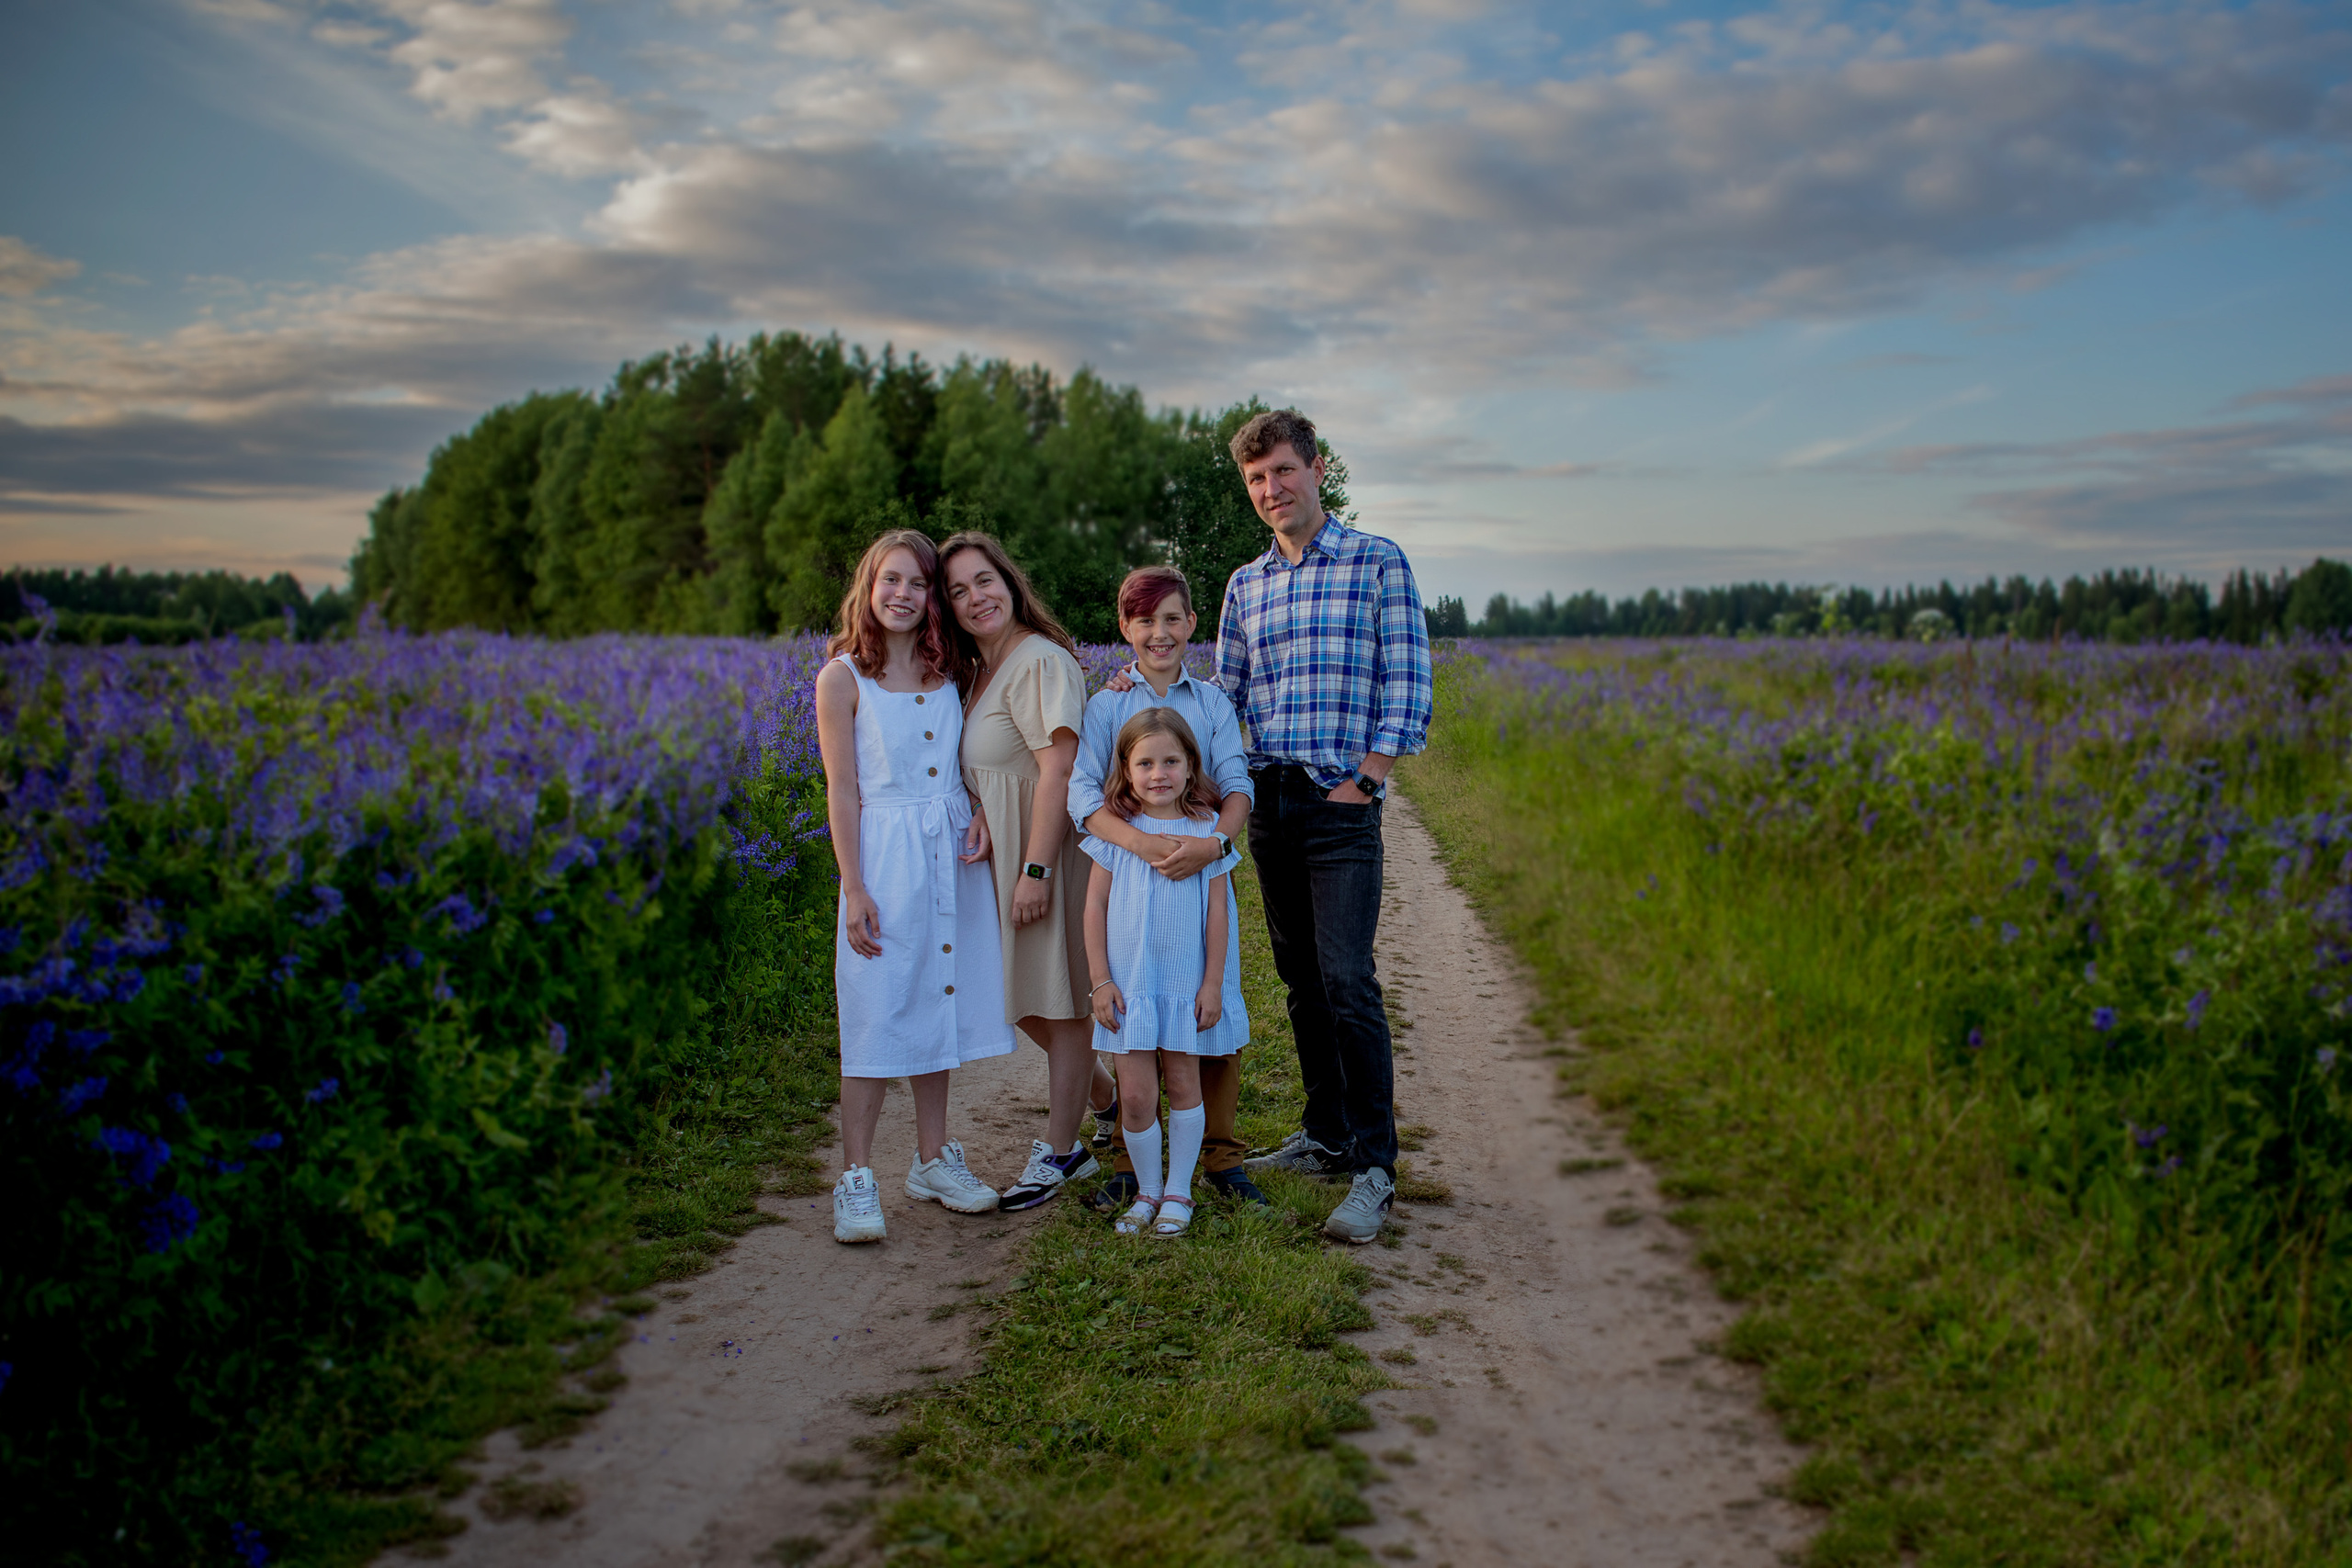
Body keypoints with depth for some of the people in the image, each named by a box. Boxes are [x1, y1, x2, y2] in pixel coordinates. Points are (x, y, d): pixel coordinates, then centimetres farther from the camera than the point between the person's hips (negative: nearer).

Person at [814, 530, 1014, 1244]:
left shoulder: (947, 671, 9)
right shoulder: (843, 677, -4)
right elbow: (842, 790, -6)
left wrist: (979, 811, -4)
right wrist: (855, 888, -10)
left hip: (953, 855, 5)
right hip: (885, 855, -5)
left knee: (936, 1004, 12)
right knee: (877, 1015, -3)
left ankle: (933, 1159, 24)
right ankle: (857, 1179, 6)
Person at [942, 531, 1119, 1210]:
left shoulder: (1040, 661, -16)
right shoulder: (979, 671, 13)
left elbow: (1057, 771, -23)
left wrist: (1035, 870, -25)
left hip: (1050, 850, -9)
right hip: (1002, 852, 9)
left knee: (1063, 1001, 2)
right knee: (1022, 1000, 16)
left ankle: (1059, 1151, 14)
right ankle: (1108, 1098, 35)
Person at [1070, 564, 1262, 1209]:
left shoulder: (1212, 702, 9)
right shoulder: (1107, 704, 2)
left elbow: (1237, 786, -1)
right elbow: (1083, 792, -11)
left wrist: (1213, 840, -22)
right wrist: (1141, 841, -28)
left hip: (1204, 877, 2)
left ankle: (1221, 1156, 18)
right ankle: (1129, 1161, 16)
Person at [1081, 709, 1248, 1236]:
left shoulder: (1206, 829, -3)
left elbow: (1217, 911, -1)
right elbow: (1095, 906, 1)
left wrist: (1212, 984, -3)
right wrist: (1100, 980, -3)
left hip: (1187, 981, 0)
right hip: (1129, 981, 0)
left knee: (1183, 1084, 8)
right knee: (1135, 1095, 0)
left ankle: (1178, 1192, 23)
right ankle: (1146, 1189, 20)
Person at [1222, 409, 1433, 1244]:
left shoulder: (1377, 562, 0)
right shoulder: (1244, 585, 15)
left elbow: (1406, 682, -4)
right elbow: (1225, 693, 19)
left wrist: (1367, 776, -11)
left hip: (1340, 800, -6)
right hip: (1267, 800, 6)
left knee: (1347, 981, -12)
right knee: (1301, 980, 11)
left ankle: (1374, 1168, -5)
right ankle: (1326, 1135, 23)